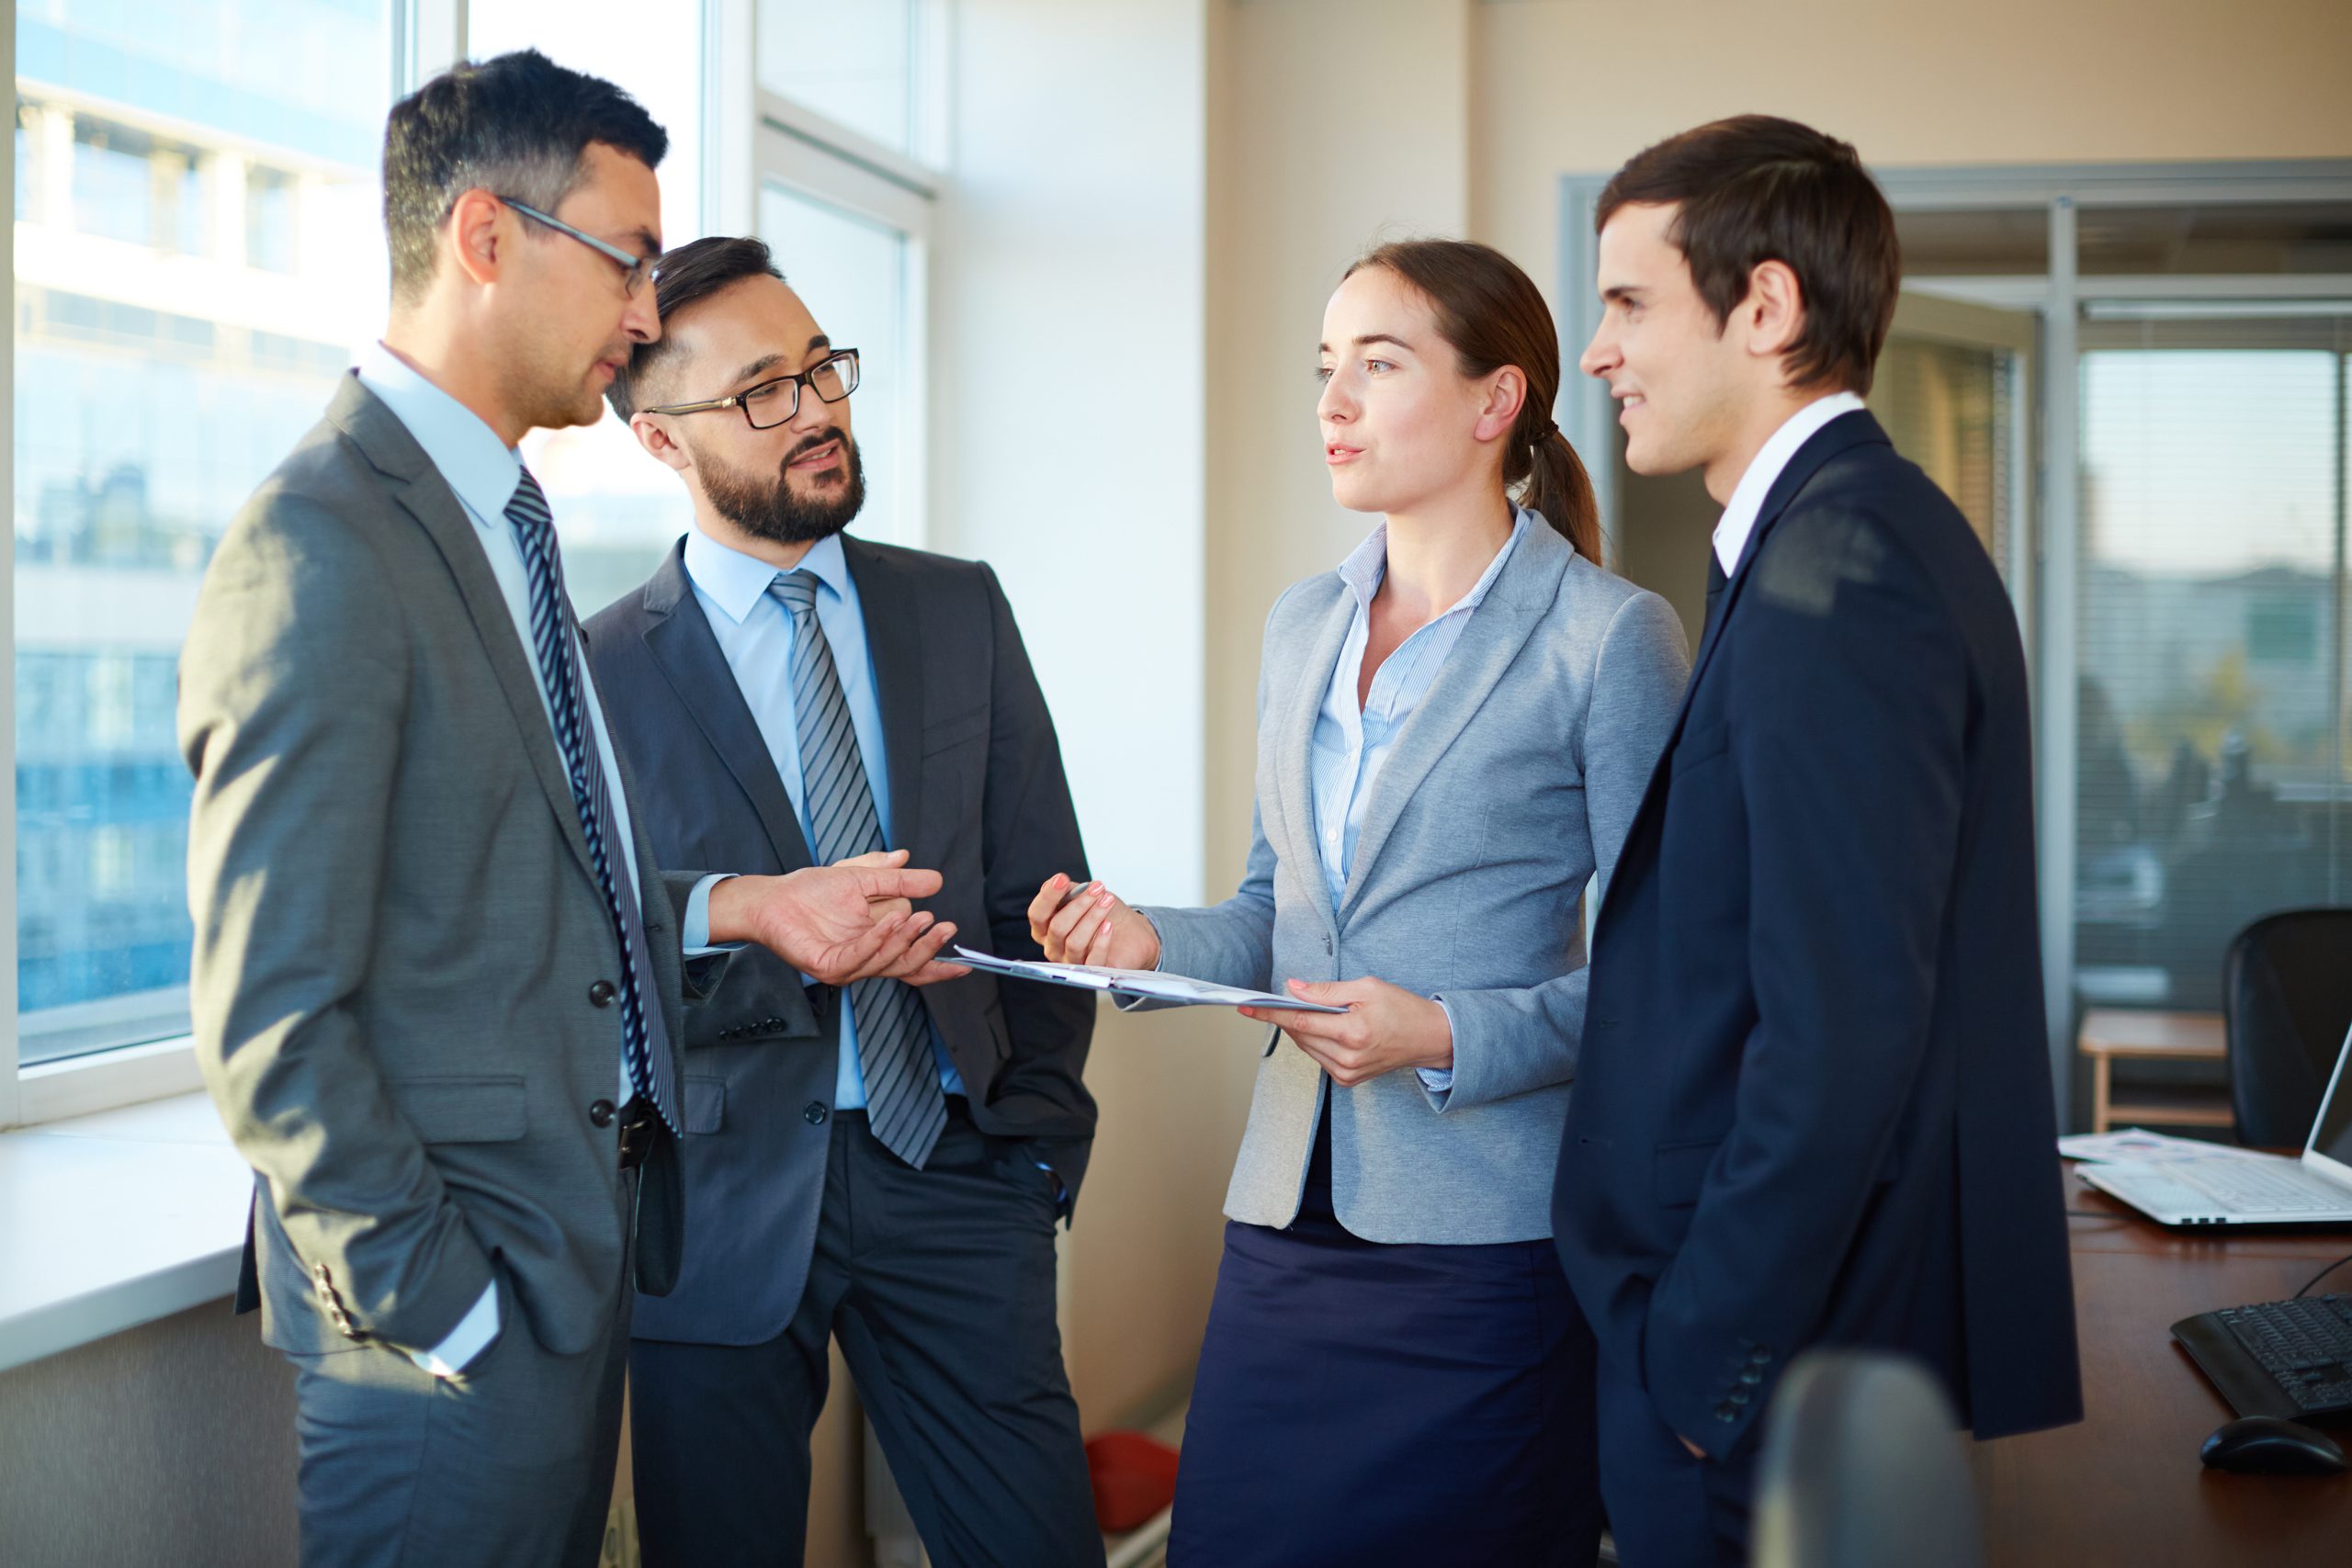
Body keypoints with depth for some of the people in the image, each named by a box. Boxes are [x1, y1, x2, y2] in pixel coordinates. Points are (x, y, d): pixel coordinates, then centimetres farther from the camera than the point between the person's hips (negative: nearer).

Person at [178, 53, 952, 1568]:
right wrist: (453, 1319, -18)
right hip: (456, 1334, -9)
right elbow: (273, 1027, -20)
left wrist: (746, 906, 4)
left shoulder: (497, 520, 13)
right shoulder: (320, 549, -18)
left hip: (580, 1265, 9)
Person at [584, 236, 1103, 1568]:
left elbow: (1039, 891, 10)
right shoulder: (601, 670, -1)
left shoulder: (962, 611, 9)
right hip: (722, 1204, -2)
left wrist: (1036, 1118, 3)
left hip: (952, 1171, 2)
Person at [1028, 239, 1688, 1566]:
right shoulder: (1303, 626, 14)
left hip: (1487, 1238, -5)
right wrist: (1153, 940, 0)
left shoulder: (1610, 635, -6)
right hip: (1291, 1219, 6)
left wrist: (1449, 1039, -20)